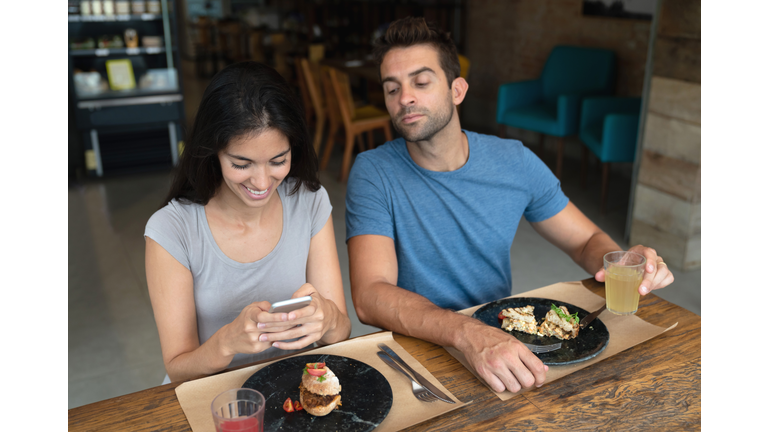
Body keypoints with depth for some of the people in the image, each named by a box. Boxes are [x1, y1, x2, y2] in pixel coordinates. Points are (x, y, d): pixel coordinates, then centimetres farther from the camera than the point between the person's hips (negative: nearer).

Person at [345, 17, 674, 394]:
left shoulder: (515, 162, -3)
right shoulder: (373, 173, -13)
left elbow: (586, 240, 8)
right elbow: (369, 296, -25)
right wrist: (468, 334, -42)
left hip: (503, 340, 3)